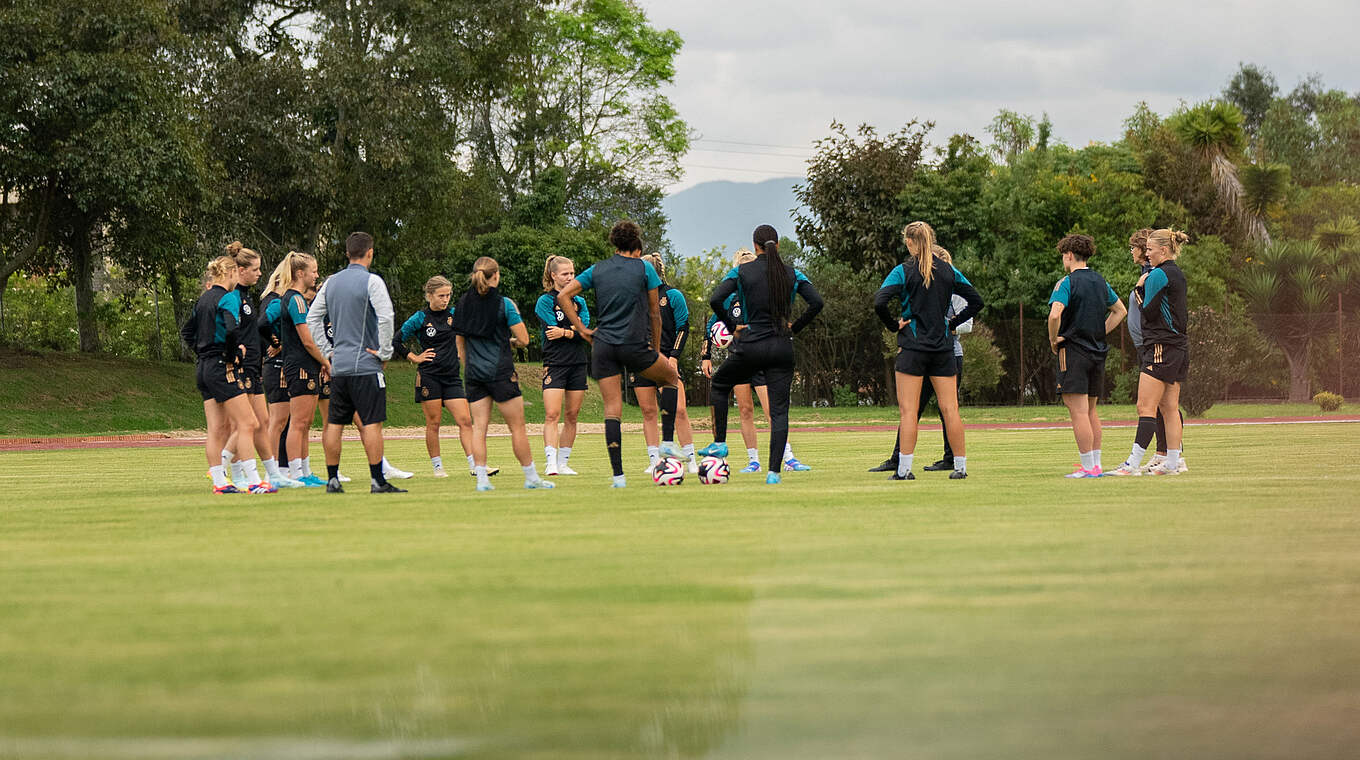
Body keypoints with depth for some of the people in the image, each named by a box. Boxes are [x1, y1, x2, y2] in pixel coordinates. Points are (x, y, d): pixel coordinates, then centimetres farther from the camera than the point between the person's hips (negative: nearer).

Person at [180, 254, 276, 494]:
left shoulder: (204, 298, 15)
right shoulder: (228, 298, -11)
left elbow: (186, 332, 25)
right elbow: (232, 329, -27)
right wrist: (232, 355, -12)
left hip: (203, 367, 9)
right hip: (221, 369, -9)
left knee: (217, 429, 9)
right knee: (247, 423, -8)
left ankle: (219, 481, 10)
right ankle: (253, 481, -12)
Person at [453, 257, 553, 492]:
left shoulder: (463, 304, 6)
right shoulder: (504, 304, -9)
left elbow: (460, 343, 13)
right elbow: (524, 339, -8)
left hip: (474, 373, 5)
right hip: (500, 372, -5)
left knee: (479, 426, 4)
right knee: (517, 426, 3)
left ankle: (481, 478, -3)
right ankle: (531, 476, 9)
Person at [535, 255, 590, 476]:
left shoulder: (579, 301, 13)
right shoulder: (545, 301, -1)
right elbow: (552, 329, -12)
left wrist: (564, 332, -13)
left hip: (578, 364, 5)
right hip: (554, 364, -5)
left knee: (571, 416, 6)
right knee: (552, 415, -14)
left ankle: (563, 462, 13)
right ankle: (550, 462, -20)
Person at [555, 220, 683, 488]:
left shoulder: (597, 270, 10)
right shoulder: (644, 268, 1)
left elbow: (563, 296, 5)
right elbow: (654, 313, 5)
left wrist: (582, 329, 6)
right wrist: (656, 348, 15)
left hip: (603, 346, 3)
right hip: (634, 345, -3)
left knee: (612, 409, 3)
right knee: (671, 378, 23)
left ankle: (617, 474, -4)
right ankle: (667, 441, 15)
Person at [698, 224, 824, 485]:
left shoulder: (742, 272, -1)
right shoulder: (792, 274, 4)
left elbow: (715, 300, -12)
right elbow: (816, 302, -5)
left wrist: (732, 326, 0)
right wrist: (794, 327, 5)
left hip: (750, 346, -2)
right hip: (782, 347, 2)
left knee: (719, 386, 25)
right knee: (779, 410, 2)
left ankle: (719, 443, 21)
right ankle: (774, 471, -7)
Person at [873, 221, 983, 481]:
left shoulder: (903, 271, -6)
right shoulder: (948, 271, 6)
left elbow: (880, 303, -17)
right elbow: (976, 301, 9)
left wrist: (894, 325, -2)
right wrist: (952, 323, 13)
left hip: (912, 347, -3)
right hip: (943, 348, 3)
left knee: (908, 411, -1)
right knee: (950, 409, 5)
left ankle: (904, 469, -4)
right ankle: (960, 466, 6)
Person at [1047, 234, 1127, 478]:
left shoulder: (1067, 283, -10)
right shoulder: (1100, 282, 12)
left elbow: (1055, 314, -25)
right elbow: (1120, 310, 24)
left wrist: (1054, 339, -10)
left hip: (1073, 351, -7)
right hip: (1098, 352, 7)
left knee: (1079, 412, -7)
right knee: (1091, 411, 15)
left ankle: (1088, 467, -10)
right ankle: (1096, 464, 15)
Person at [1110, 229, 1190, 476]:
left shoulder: (1158, 275, -13)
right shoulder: (1178, 274, 16)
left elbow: (1148, 313, -13)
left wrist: (1139, 288, 3)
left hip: (1161, 347, -9)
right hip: (1179, 346, 9)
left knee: (1146, 407, -11)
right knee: (1170, 407, 10)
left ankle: (1133, 463, -14)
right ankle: (1172, 463, 9)